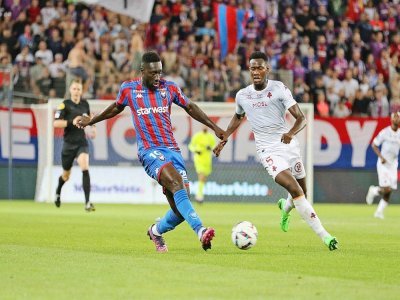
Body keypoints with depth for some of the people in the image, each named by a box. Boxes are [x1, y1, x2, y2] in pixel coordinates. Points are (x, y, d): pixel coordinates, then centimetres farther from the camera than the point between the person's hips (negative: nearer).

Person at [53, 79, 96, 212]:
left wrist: (92, 127, 11)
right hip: (69, 143, -1)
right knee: (66, 175, 14)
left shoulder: (85, 104, 6)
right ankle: (58, 192, 49)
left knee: (85, 167, -23)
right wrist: (71, 122, -26)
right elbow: (56, 123, -15)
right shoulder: (65, 104, -7)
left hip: (81, 142, 1)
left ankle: (87, 202, -25)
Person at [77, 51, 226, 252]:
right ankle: (200, 230, -43)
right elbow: (115, 108, 24)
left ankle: (156, 231, 27)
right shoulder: (128, 89, 4)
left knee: (181, 208, -5)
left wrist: (214, 127, 20)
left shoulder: (169, 88, 8)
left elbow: (190, 108, 22)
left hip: (172, 150, 3)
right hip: (149, 150, -3)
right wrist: (91, 121, 37)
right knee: (175, 182, -32)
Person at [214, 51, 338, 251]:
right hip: (268, 150, -1)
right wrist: (223, 140, 22)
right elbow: (238, 118, 26)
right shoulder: (242, 95, 2)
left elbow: (301, 118, -12)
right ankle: (323, 235, -19)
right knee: (296, 191, -20)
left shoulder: (279, 89, -7)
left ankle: (285, 207, 49)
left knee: (301, 193, 11)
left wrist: (291, 132, -32)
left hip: (288, 144, 1)